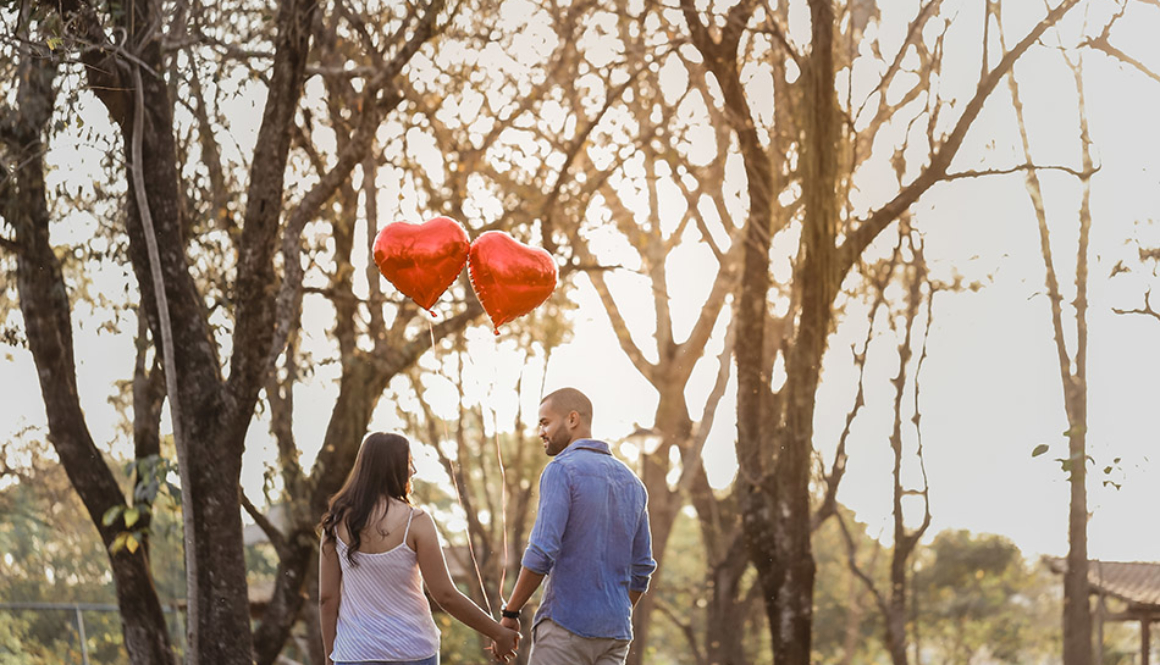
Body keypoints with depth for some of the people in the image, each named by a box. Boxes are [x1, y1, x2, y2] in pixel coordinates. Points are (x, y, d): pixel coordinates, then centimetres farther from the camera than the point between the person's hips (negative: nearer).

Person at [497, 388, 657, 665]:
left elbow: (541, 554, -17)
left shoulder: (560, 470, -9)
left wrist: (510, 614, -8)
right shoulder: (632, 483, 15)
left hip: (565, 627, -7)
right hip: (614, 632, 7)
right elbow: (641, 569, 18)